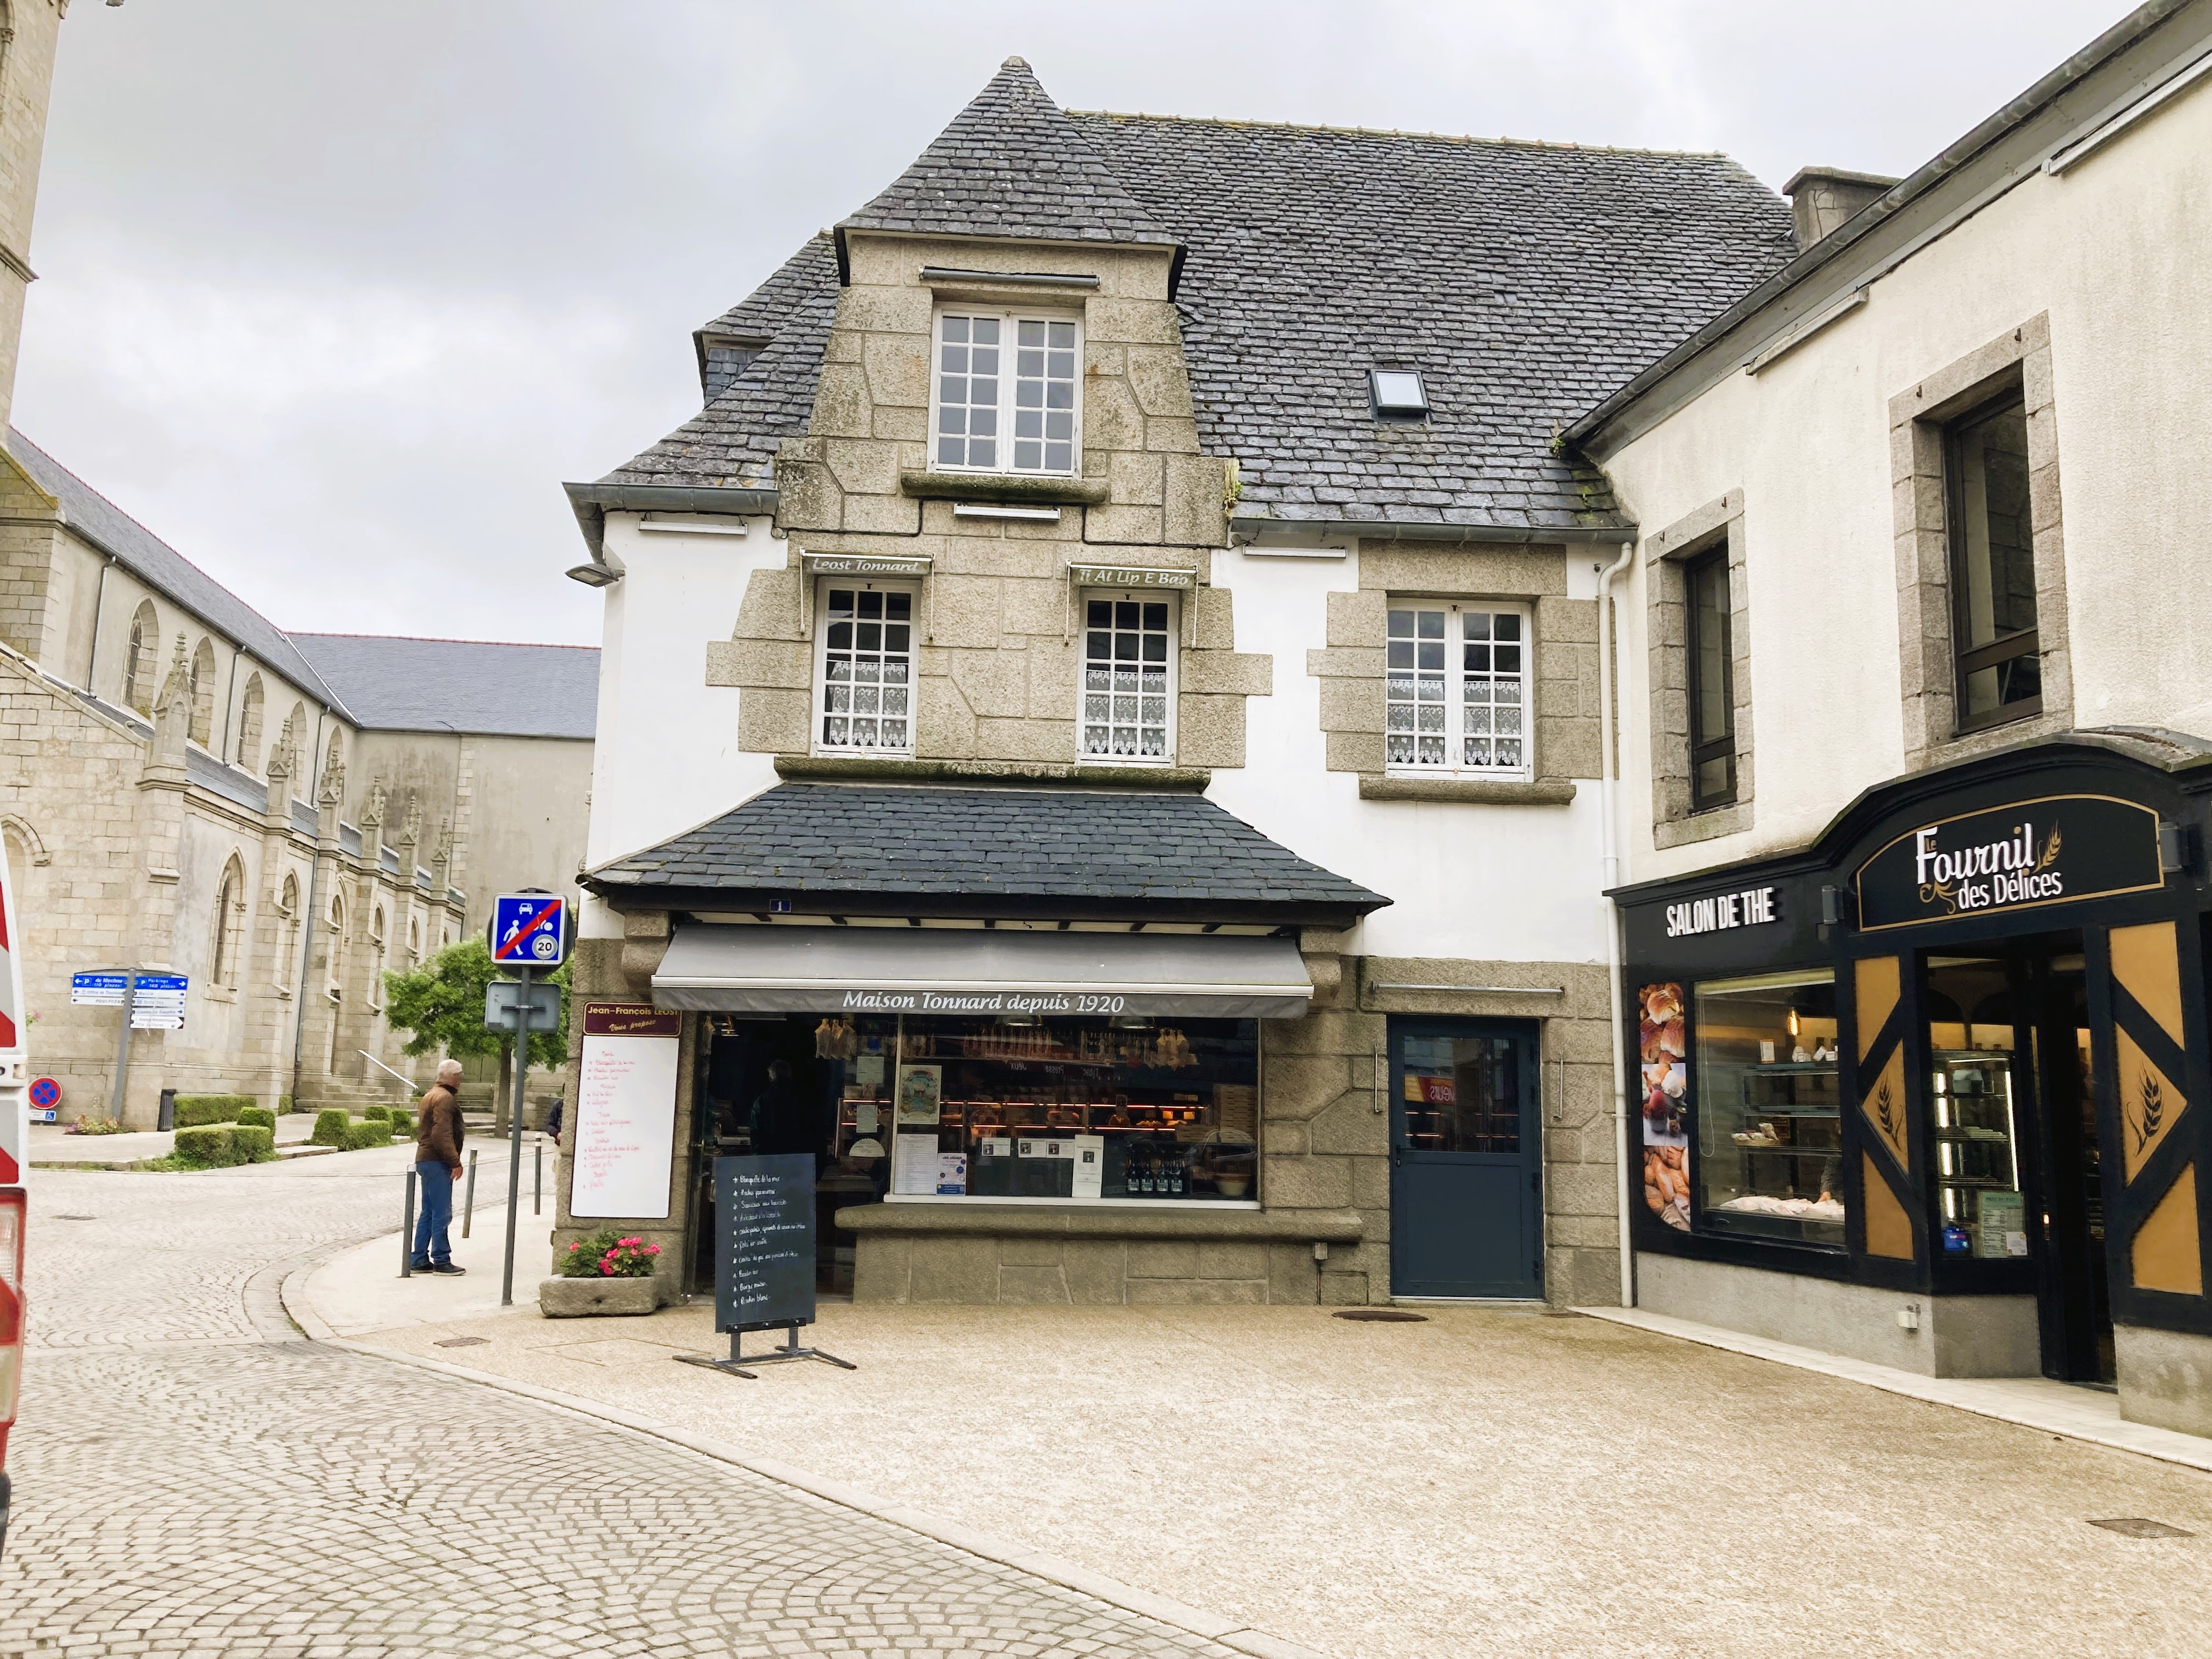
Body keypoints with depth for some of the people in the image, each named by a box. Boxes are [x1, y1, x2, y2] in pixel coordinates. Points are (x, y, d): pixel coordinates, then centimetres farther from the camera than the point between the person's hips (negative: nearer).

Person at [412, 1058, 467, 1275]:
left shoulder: (431, 1095, 18)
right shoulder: (444, 1098, -15)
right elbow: (442, 1135, -23)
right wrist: (456, 1163, -21)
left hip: (426, 1160, 11)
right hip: (437, 1162, -11)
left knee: (428, 1213, 14)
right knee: (442, 1214, -6)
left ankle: (420, 1260, 17)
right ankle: (441, 1261, -3)